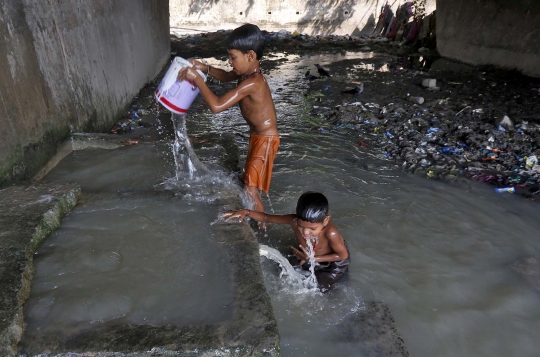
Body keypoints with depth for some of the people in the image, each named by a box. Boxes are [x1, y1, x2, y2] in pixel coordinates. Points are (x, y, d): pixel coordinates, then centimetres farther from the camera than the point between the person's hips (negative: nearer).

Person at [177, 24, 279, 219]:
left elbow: (216, 106, -33)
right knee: (250, 183, 24)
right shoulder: (248, 73, 0)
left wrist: (197, 79, -25)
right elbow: (226, 76, 22)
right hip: (257, 136, 11)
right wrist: (205, 68, 5)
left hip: (265, 139, -11)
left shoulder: (251, 83, -29)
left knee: (250, 192, -11)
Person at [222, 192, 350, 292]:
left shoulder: (331, 233, -47)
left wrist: (313, 259, -32)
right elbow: (267, 217, -23)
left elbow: (343, 255, -28)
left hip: (333, 258, -4)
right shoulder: (294, 220, -36)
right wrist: (247, 212, -41)